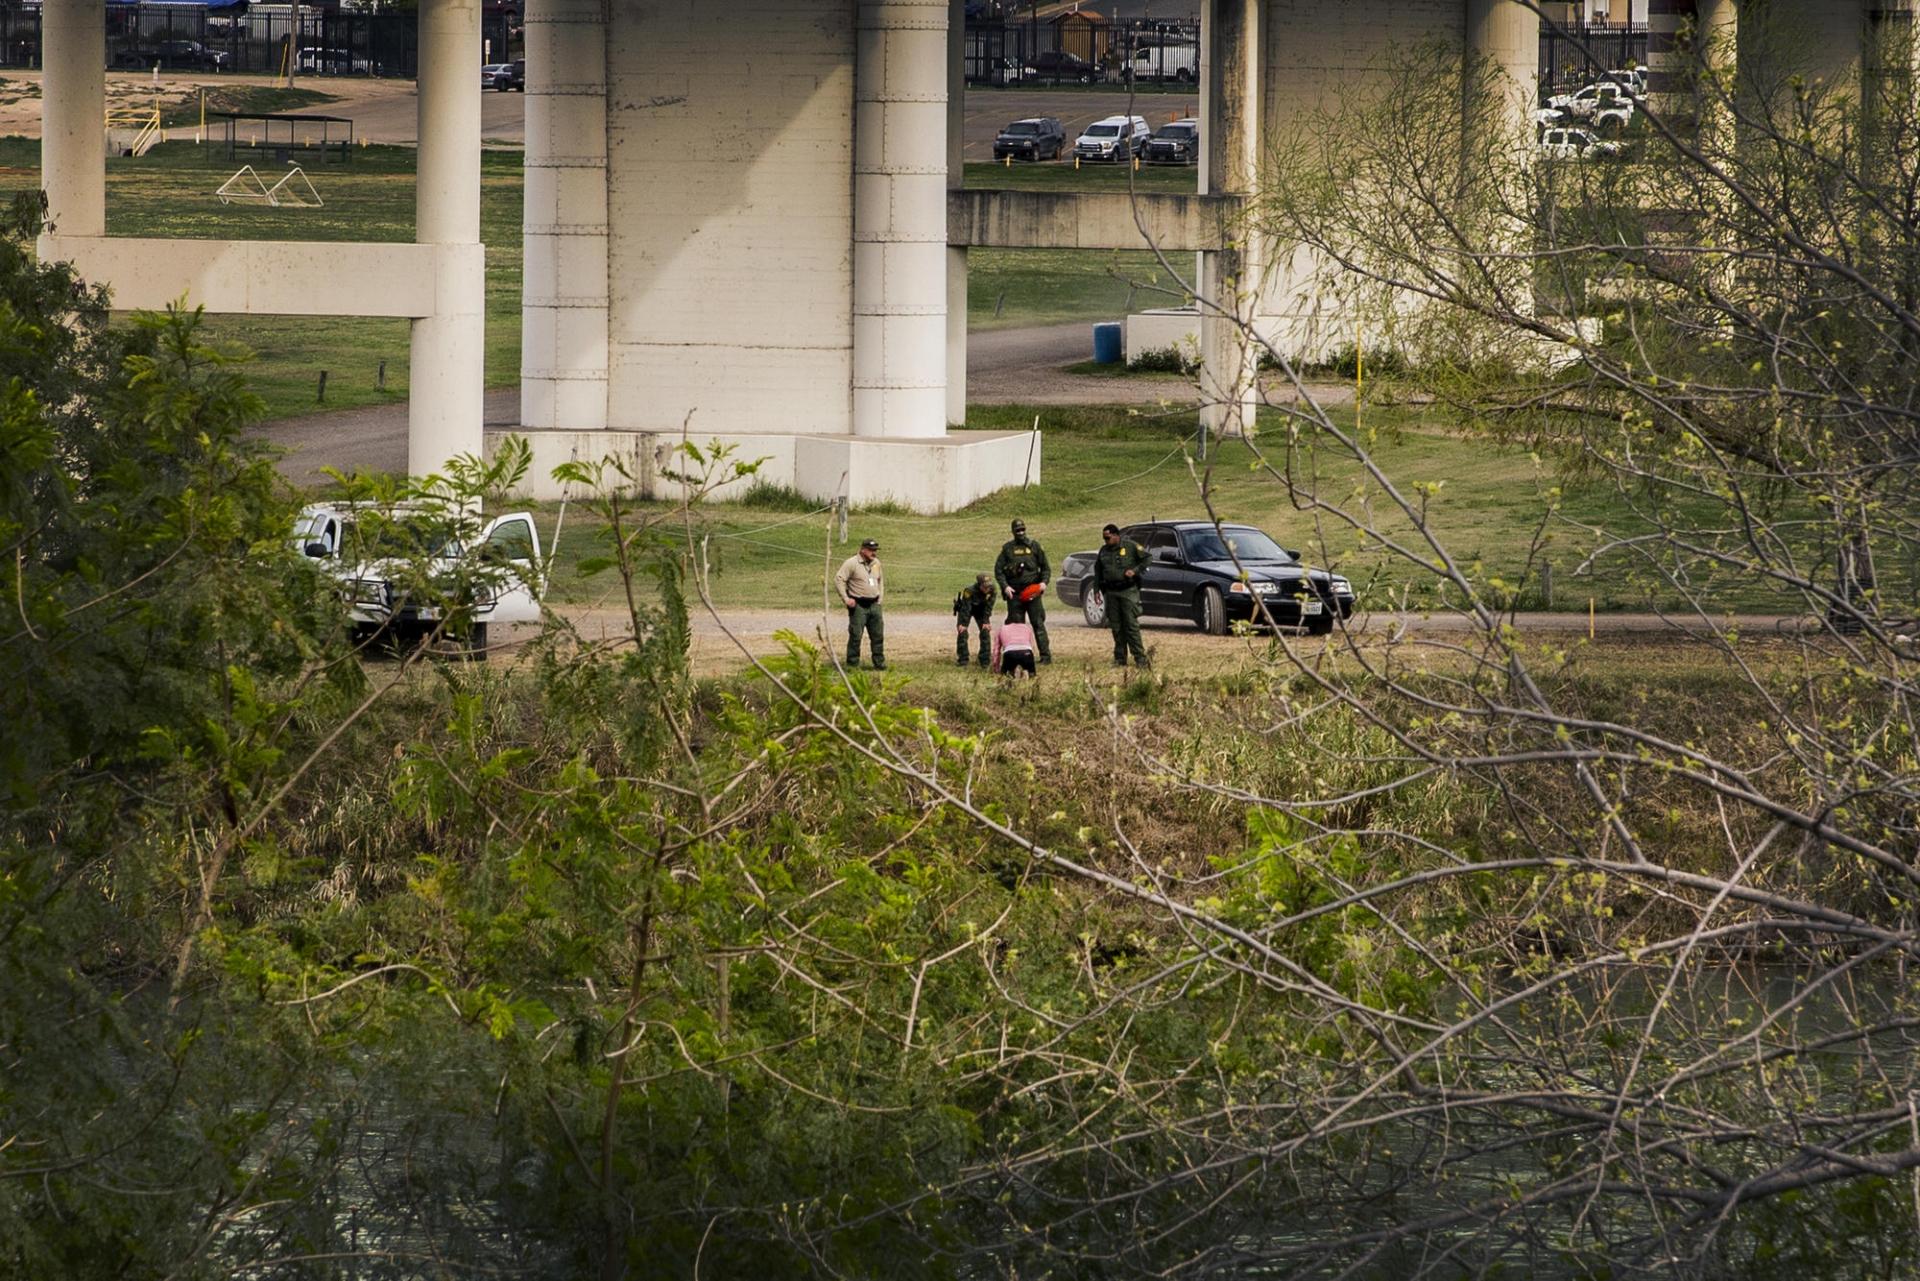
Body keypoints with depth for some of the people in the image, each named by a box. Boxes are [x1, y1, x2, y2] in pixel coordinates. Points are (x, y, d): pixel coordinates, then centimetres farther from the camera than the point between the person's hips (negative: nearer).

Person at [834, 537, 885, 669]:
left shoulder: (876, 563, 12)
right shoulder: (852, 563, -10)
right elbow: (838, 579, -11)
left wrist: (880, 597, 17)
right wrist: (846, 598, -14)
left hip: (874, 604, 6)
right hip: (858, 605, -6)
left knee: (878, 636, 6)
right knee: (855, 636, -4)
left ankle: (879, 663, 14)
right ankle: (853, 664, 3)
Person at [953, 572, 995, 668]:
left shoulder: (991, 590, -28)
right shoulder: (969, 591, -39)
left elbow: (988, 607, -19)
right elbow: (965, 609, -35)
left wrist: (986, 622, -19)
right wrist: (962, 624, -34)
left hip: (980, 609, 3)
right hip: (965, 608, -3)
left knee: (985, 631, -7)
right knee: (962, 632, -15)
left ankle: (985, 661, 0)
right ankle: (963, 661, -7)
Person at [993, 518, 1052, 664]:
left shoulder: (1034, 546, 8)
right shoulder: (1007, 548, 7)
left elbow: (1046, 567, 12)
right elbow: (998, 570, 5)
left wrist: (1044, 582, -6)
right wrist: (1005, 586, -8)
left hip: (1033, 591, -1)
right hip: (1014, 592, 1)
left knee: (1038, 624, -6)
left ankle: (1046, 655, -7)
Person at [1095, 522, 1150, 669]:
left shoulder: (1130, 546, -2)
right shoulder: (1104, 551, 14)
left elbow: (1145, 559, 1)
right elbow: (1098, 571, 22)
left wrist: (1135, 571, -12)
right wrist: (1097, 589, 15)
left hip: (1128, 591, -5)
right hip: (1111, 593, 5)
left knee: (1131, 625, -10)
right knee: (1116, 627, 5)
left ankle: (1140, 658, -8)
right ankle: (1120, 658, 11)